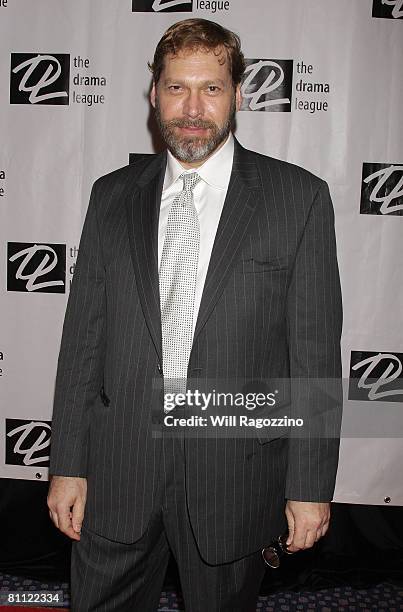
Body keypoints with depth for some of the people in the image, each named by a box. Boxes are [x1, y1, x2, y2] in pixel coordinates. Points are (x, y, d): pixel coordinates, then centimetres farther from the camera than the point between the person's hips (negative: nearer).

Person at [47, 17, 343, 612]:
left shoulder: (298, 197, -5)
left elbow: (316, 350, -6)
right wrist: (68, 464, 2)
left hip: (234, 472, -1)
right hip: (116, 465, 3)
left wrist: (311, 485, -6)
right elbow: (83, 333, 3)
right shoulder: (112, 194, 4)